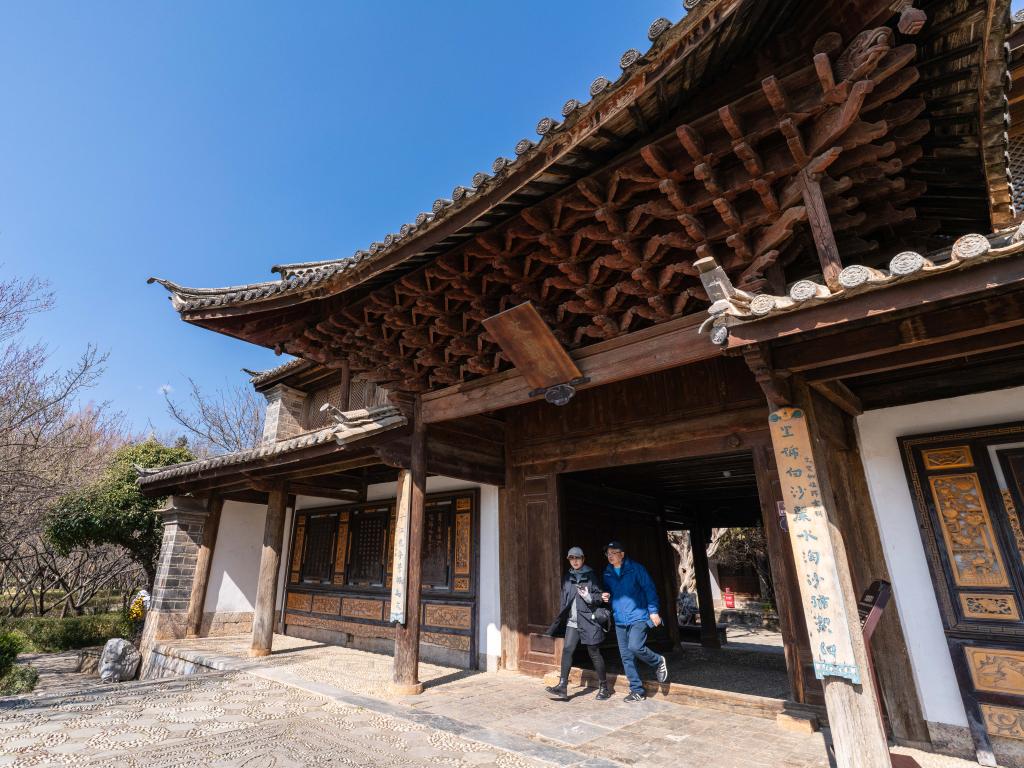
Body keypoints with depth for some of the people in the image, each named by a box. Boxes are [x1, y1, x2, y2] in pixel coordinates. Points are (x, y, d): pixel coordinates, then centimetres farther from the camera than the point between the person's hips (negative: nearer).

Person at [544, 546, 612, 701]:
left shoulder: (590, 575, -3)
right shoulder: (567, 578, 11)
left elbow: (600, 596, -2)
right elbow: (565, 601, 17)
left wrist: (589, 597, -22)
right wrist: (557, 623, 17)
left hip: (589, 620, -4)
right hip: (572, 621, 4)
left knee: (594, 653, 4)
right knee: (567, 650, -6)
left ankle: (604, 687, 20)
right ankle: (562, 686, 0)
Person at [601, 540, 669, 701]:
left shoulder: (636, 568, -9)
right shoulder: (607, 574, 7)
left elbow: (649, 589, -7)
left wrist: (653, 611, -11)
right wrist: (606, 597, -2)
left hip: (638, 617, -5)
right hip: (620, 621, 6)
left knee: (635, 647, -22)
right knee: (626, 657, 7)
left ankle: (659, 662, 8)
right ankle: (637, 691, 22)